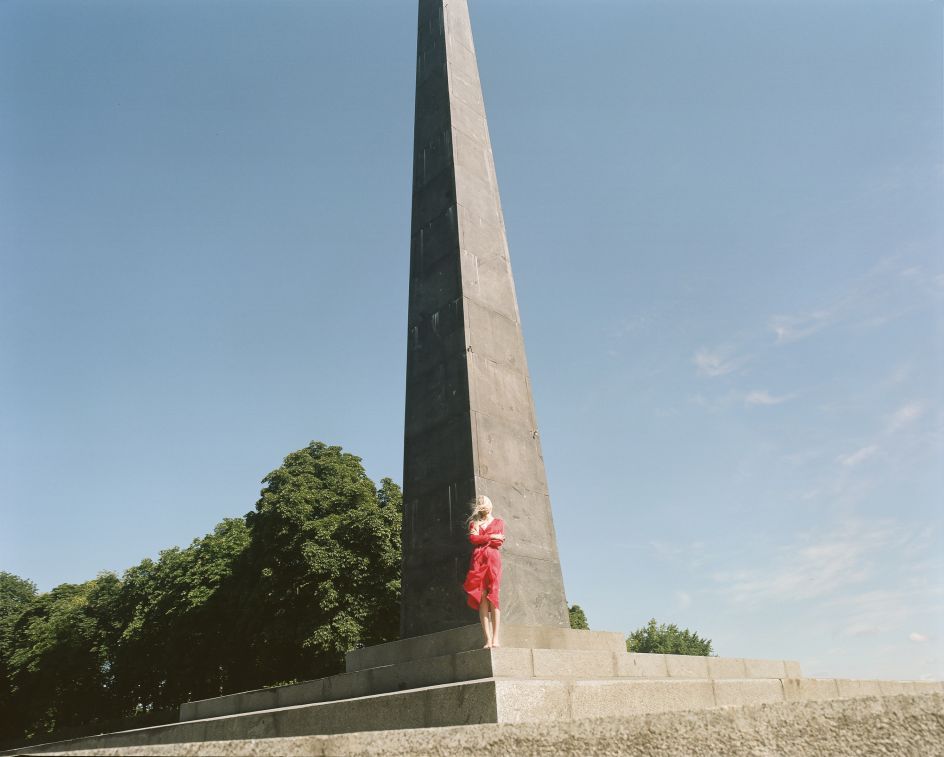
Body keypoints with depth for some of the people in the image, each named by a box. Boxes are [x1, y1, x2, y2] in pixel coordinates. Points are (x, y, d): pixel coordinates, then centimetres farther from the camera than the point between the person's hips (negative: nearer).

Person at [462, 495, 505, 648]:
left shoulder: (498, 522, 18)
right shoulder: (474, 522, 20)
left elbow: (499, 542, 4)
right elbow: (472, 538, 1)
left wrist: (481, 539, 2)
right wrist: (491, 537, -2)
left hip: (493, 559, -1)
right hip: (478, 560, 1)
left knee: (493, 597, -12)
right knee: (482, 598, -8)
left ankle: (495, 638, -18)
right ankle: (488, 639, -12)